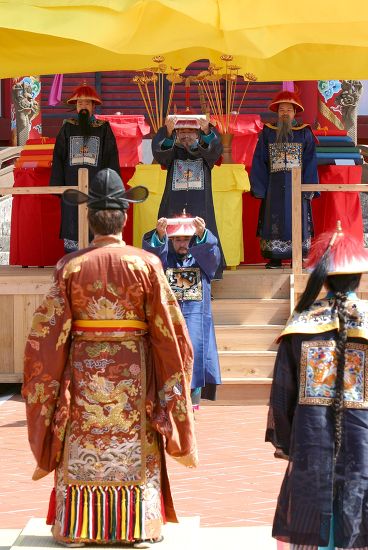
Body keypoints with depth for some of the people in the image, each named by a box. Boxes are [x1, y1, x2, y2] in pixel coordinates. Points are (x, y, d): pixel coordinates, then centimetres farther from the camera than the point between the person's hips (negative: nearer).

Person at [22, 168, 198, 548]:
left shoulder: (70, 266, -6)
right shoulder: (146, 264, -8)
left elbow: (48, 332, -6)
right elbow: (168, 329, -5)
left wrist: (45, 380, 6)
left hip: (83, 371, 1)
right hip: (132, 372, 0)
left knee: (81, 449, 11)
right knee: (135, 449, 11)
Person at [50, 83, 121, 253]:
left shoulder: (103, 129, 5)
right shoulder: (67, 128, 9)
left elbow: (112, 159, 3)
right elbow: (58, 159, 7)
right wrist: (56, 186, 0)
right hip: (72, 187, 1)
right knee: (72, 227, 1)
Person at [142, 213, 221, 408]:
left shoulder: (202, 258, 9)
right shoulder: (163, 258, 8)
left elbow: (212, 250, -13)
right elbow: (150, 250, -13)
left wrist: (202, 234, -36)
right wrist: (159, 235, -35)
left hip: (196, 321, 0)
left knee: (195, 362, -4)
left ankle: (193, 407, 3)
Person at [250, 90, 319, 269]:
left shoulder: (304, 134, 5)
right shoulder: (267, 133, 7)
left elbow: (310, 162, 2)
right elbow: (259, 162, 5)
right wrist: (259, 187, -3)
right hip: (274, 186, 1)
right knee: (274, 220, -1)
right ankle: (274, 258, 4)